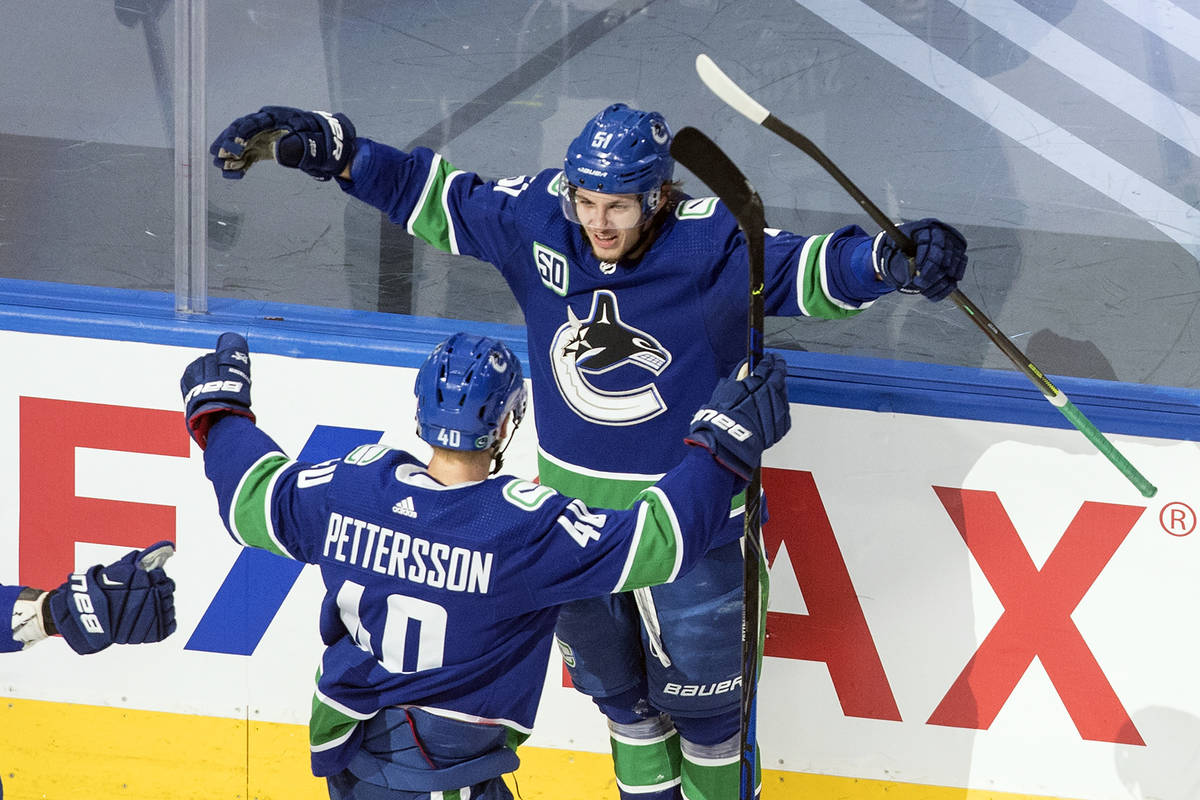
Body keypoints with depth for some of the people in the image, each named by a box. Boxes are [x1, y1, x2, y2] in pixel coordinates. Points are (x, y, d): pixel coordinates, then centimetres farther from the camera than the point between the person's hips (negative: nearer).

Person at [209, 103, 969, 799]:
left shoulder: (712, 246, -21)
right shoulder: (536, 220, -9)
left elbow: (807, 269, -29)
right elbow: (432, 196, 1)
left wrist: (893, 259, -49)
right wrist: (315, 143, -2)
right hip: (573, 510, 4)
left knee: (698, 683, 8)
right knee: (612, 677, 22)